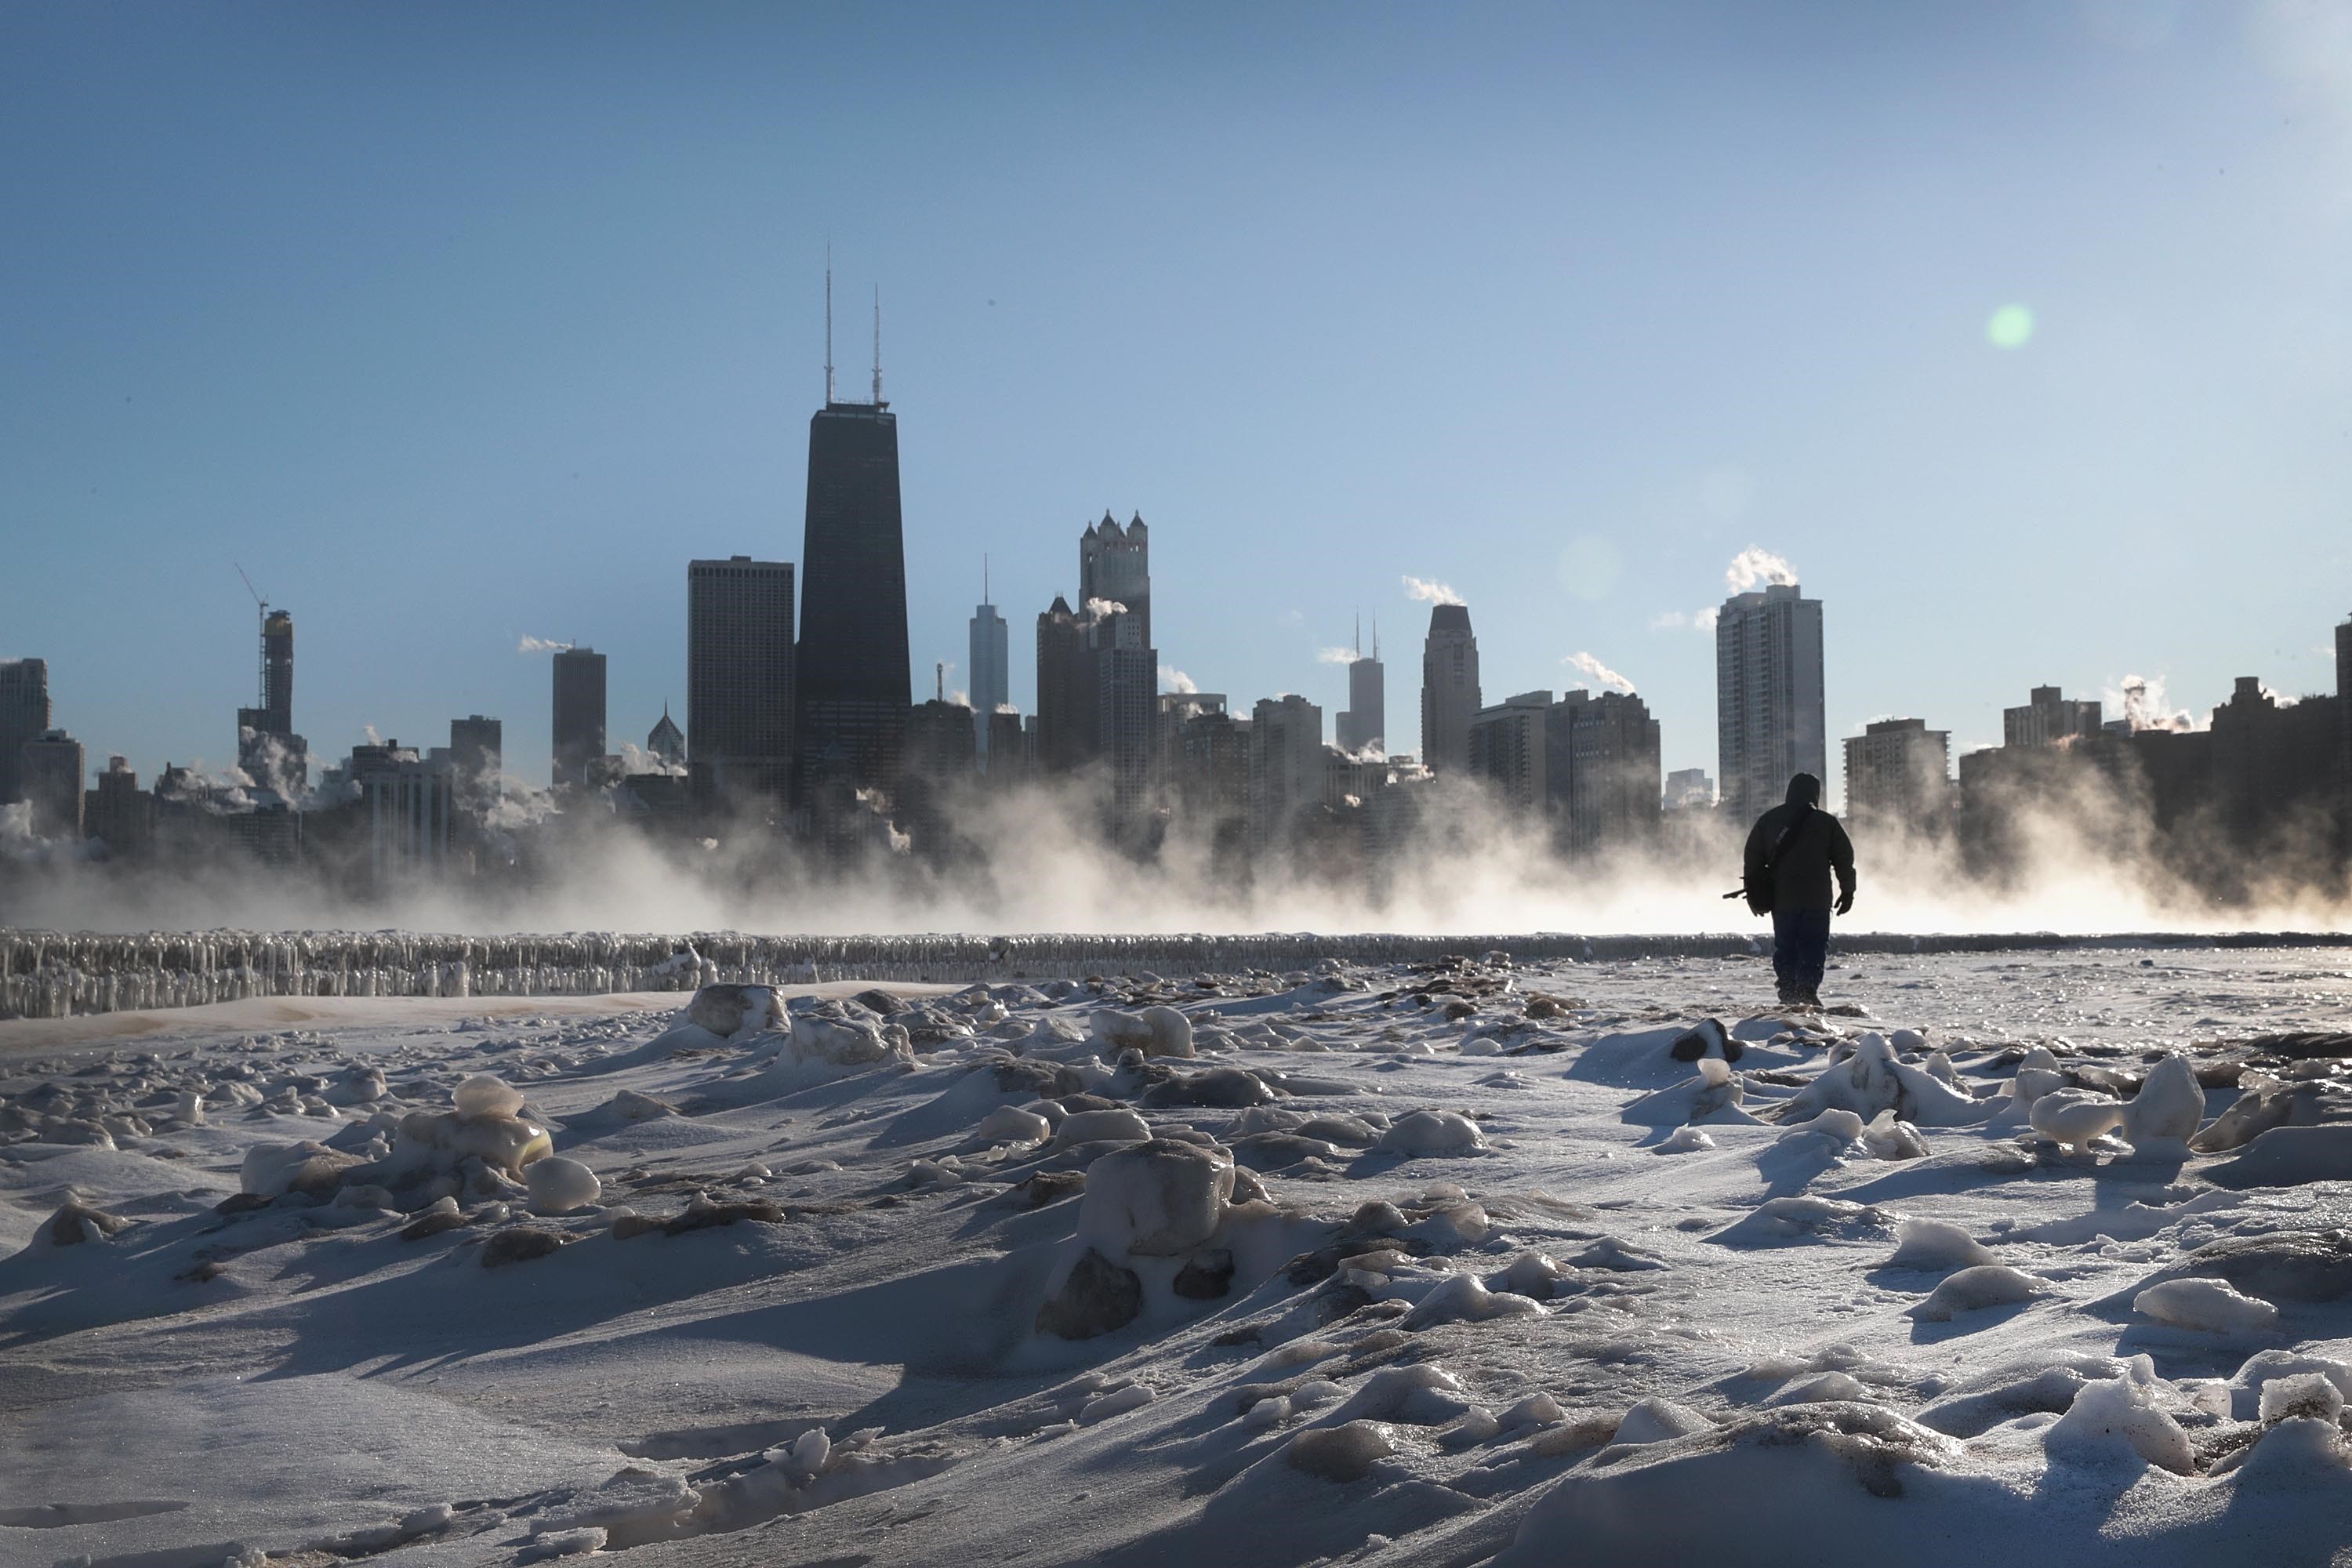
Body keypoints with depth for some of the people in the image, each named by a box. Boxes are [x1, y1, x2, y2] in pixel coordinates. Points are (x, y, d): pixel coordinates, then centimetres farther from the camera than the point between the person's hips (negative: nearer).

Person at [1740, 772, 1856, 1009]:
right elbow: (1844, 858, 2)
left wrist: (1754, 892, 16)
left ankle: (1788, 996, 4)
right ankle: (1808, 993, -13)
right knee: (1814, 947, 1)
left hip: (1781, 900, 3)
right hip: (1817, 900, -3)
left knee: (1785, 948, 10)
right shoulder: (1826, 822, 1)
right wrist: (1847, 891, 10)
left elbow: (1752, 859, 10)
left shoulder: (1767, 821, 8)